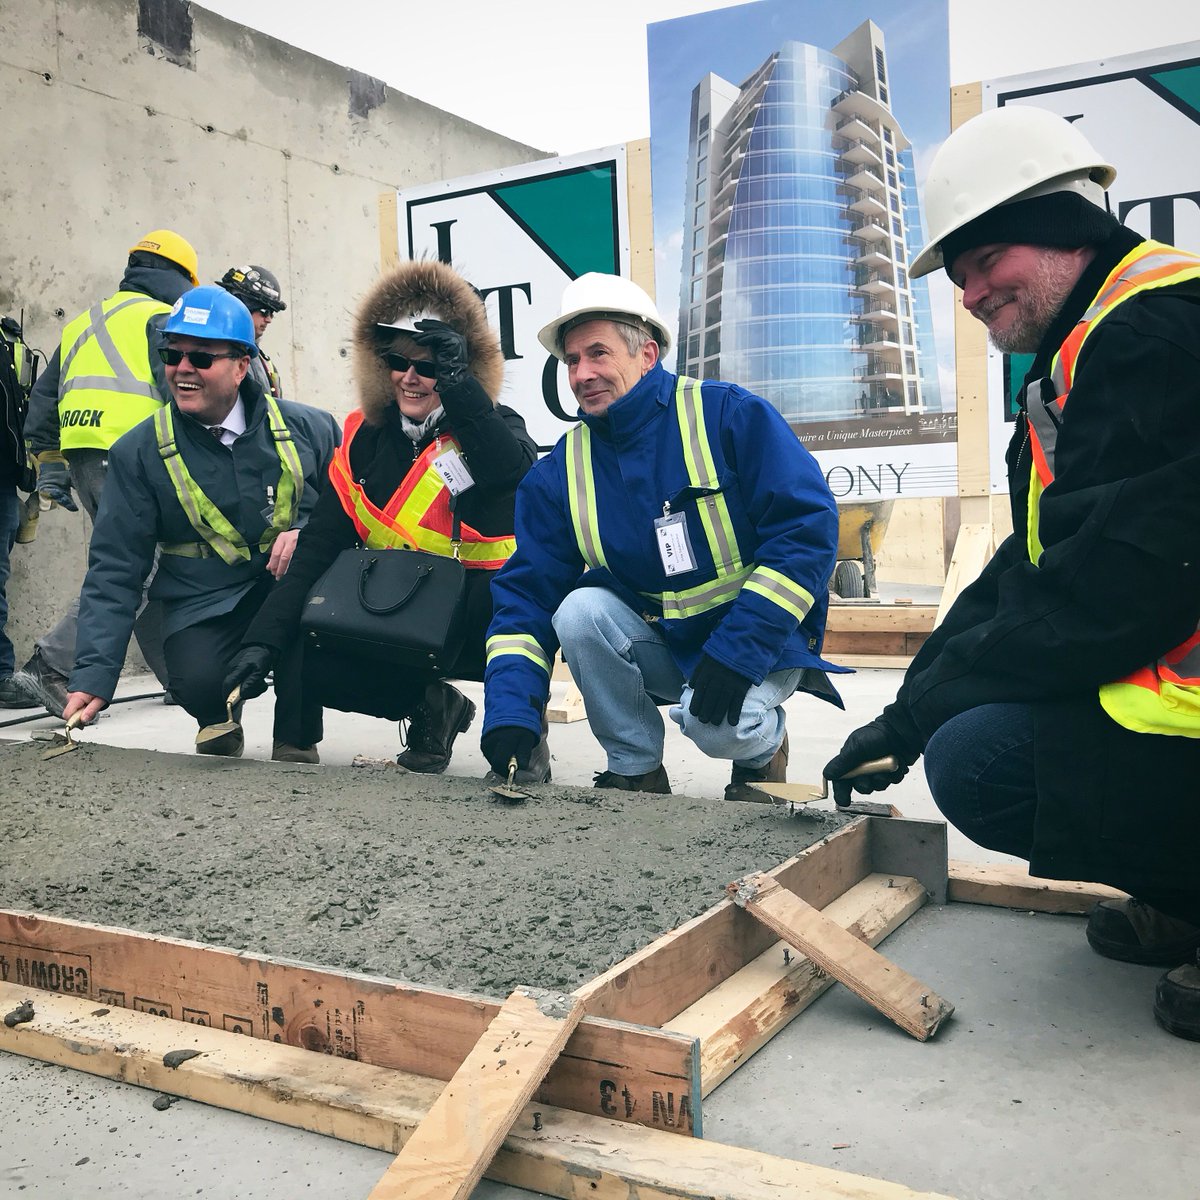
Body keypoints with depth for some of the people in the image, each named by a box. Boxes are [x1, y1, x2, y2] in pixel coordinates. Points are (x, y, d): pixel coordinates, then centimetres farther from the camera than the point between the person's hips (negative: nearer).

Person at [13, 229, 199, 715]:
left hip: (81, 456, 9)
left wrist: (49, 467, 24)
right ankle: (53, 665, -18)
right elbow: (180, 393, -10)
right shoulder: (162, 319, 3)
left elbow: (44, 397, 24)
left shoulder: (82, 324, 26)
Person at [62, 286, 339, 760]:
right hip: (203, 607, -1)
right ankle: (221, 721, 11)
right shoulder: (139, 453, -1)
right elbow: (114, 571, -3)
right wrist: (93, 677, -12)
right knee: (198, 682, -32)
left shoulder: (307, 428, 0)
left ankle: (296, 734, -12)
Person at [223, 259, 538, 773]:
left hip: (481, 622, -4)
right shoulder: (365, 439, 3)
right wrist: (263, 641, -14)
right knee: (305, 663, -18)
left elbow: (514, 471, -32)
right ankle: (428, 706, 6)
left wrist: (456, 382, -30)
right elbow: (316, 550, -3)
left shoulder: (489, 427, -5)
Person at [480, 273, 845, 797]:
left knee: (716, 724, -32)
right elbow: (526, 596, -3)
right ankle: (636, 768, -2)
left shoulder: (728, 415, -13)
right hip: (657, 646, 4)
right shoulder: (559, 473, -1)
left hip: (759, 642, -4)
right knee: (579, 609, -23)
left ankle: (762, 746, 8)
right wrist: (510, 713, -18)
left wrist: (737, 651, -24)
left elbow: (808, 526, -18)